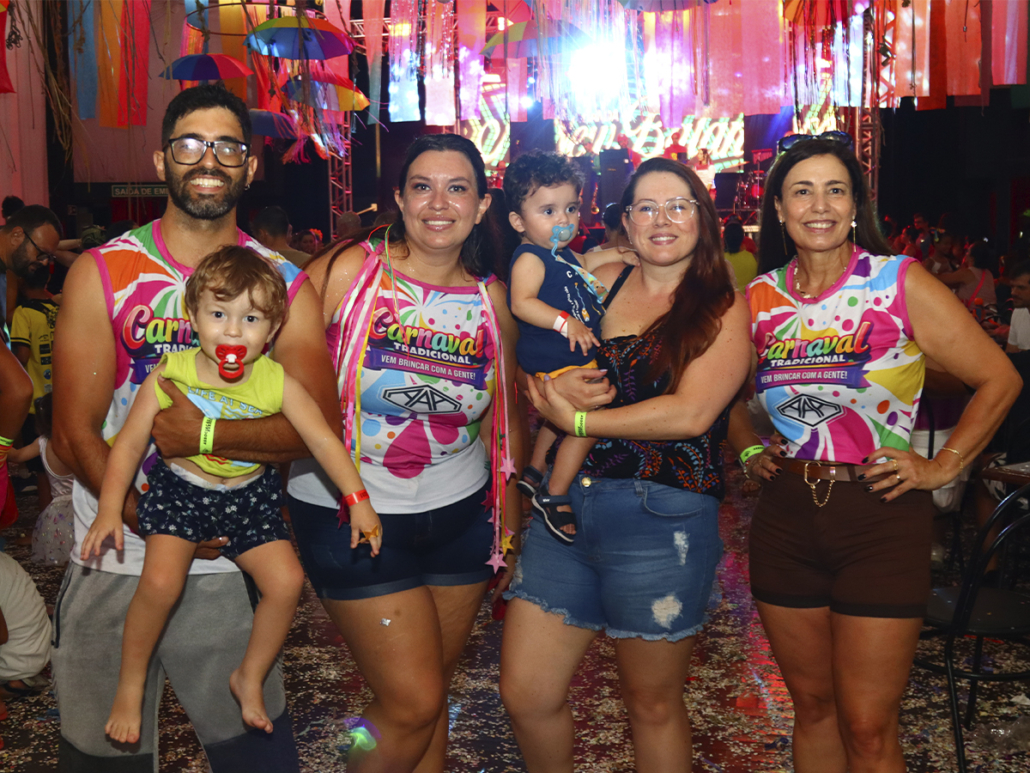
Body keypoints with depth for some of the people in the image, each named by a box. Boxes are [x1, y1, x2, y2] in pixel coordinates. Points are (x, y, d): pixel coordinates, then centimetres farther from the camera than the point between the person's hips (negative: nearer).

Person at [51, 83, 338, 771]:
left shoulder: (284, 283, 1)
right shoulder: (102, 274, -2)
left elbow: (321, 424, -9)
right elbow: (75, 435, -6)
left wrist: (204, 434, -22)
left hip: (230, 565, 1)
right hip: (114, 562, 0)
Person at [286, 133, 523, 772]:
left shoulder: (491, 299, 3)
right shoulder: (348, 271, -10)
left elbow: (503, 421, 12)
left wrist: (512, 529, 15)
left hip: (460, 516, 4)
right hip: (350, 515, -4)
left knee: (431, 697, 15)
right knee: (412, 703, -2)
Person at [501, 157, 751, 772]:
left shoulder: (724, 307, -2)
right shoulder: (601, 281, 10)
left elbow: (691, 413, -15)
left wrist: (578, 420, -11)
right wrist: (556, 388, -1)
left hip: (662, 519, -4)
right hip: (565, 503, 4)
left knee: (653, 702, 11)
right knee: (526, 694, 7)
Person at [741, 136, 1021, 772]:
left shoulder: (901, 283, -7)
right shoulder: (759, 297, 4)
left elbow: (999, 379, -3)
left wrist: (942, 467, -6)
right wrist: (750, 450, 7)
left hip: (879, 515, -3)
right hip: (786, 517, 4)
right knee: (811, 704, 16)